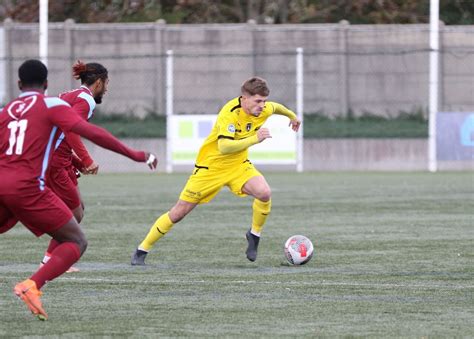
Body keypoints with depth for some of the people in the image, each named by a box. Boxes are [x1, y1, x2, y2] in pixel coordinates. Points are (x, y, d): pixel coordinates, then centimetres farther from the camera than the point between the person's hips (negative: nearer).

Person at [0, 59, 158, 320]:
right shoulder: (51, 105, 4)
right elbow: (91, 132, -7)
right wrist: (133, 154, -5)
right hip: (27, 187, -5)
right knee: (76, 242, 5)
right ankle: (31, 286, -15)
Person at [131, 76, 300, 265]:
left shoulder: (264, 110, -8)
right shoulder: (230, 113, -29)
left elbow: (275, 107, 18)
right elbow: (224, 147, -40)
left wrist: (292, 116, 37)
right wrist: (254, 139, -41)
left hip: (238, 165, 5)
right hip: (210, 166, -5)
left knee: (264, 193, -24)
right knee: (179, 212, -2)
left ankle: (254, 236, 1)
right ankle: (142, 251, 12)